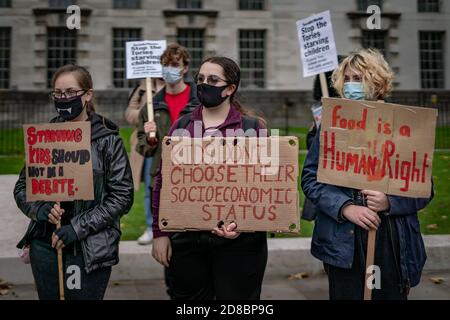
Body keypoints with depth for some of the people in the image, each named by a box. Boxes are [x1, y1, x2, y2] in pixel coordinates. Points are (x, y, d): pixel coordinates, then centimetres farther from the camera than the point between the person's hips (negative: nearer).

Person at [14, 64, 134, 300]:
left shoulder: (107, 140, -6)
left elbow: (122, 196, -8)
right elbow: (22, 187, 11)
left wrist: (79, 227, -15)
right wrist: (40, 210, -10)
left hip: (90, 250, -3)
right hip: (44, 245, 4)